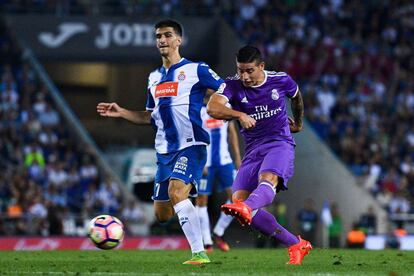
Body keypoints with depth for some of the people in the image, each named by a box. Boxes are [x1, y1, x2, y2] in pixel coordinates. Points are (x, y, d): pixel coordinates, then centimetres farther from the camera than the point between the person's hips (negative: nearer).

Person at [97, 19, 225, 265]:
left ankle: (200, 253, -29)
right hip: (165, 150, 7)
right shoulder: (154, 78, 16)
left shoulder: (196, 70, -3)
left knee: (176, 192, -30)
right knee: (162, 215, 6)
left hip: (191, 145, -7)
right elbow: (150, 116, 24)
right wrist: (121, 113, 12)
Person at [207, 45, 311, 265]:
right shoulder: (233, 85, -4)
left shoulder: (281, 81, 0)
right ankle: (296, 245, -9)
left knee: (268, 179, -35)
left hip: (280, 142, -3)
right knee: (239, 198, -15)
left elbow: (296, 96, 25)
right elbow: (212, 108, -23)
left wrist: (298, 123, 40)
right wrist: (239, 115, -39)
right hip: (253, 148, 3)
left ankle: (246, 208, -70)